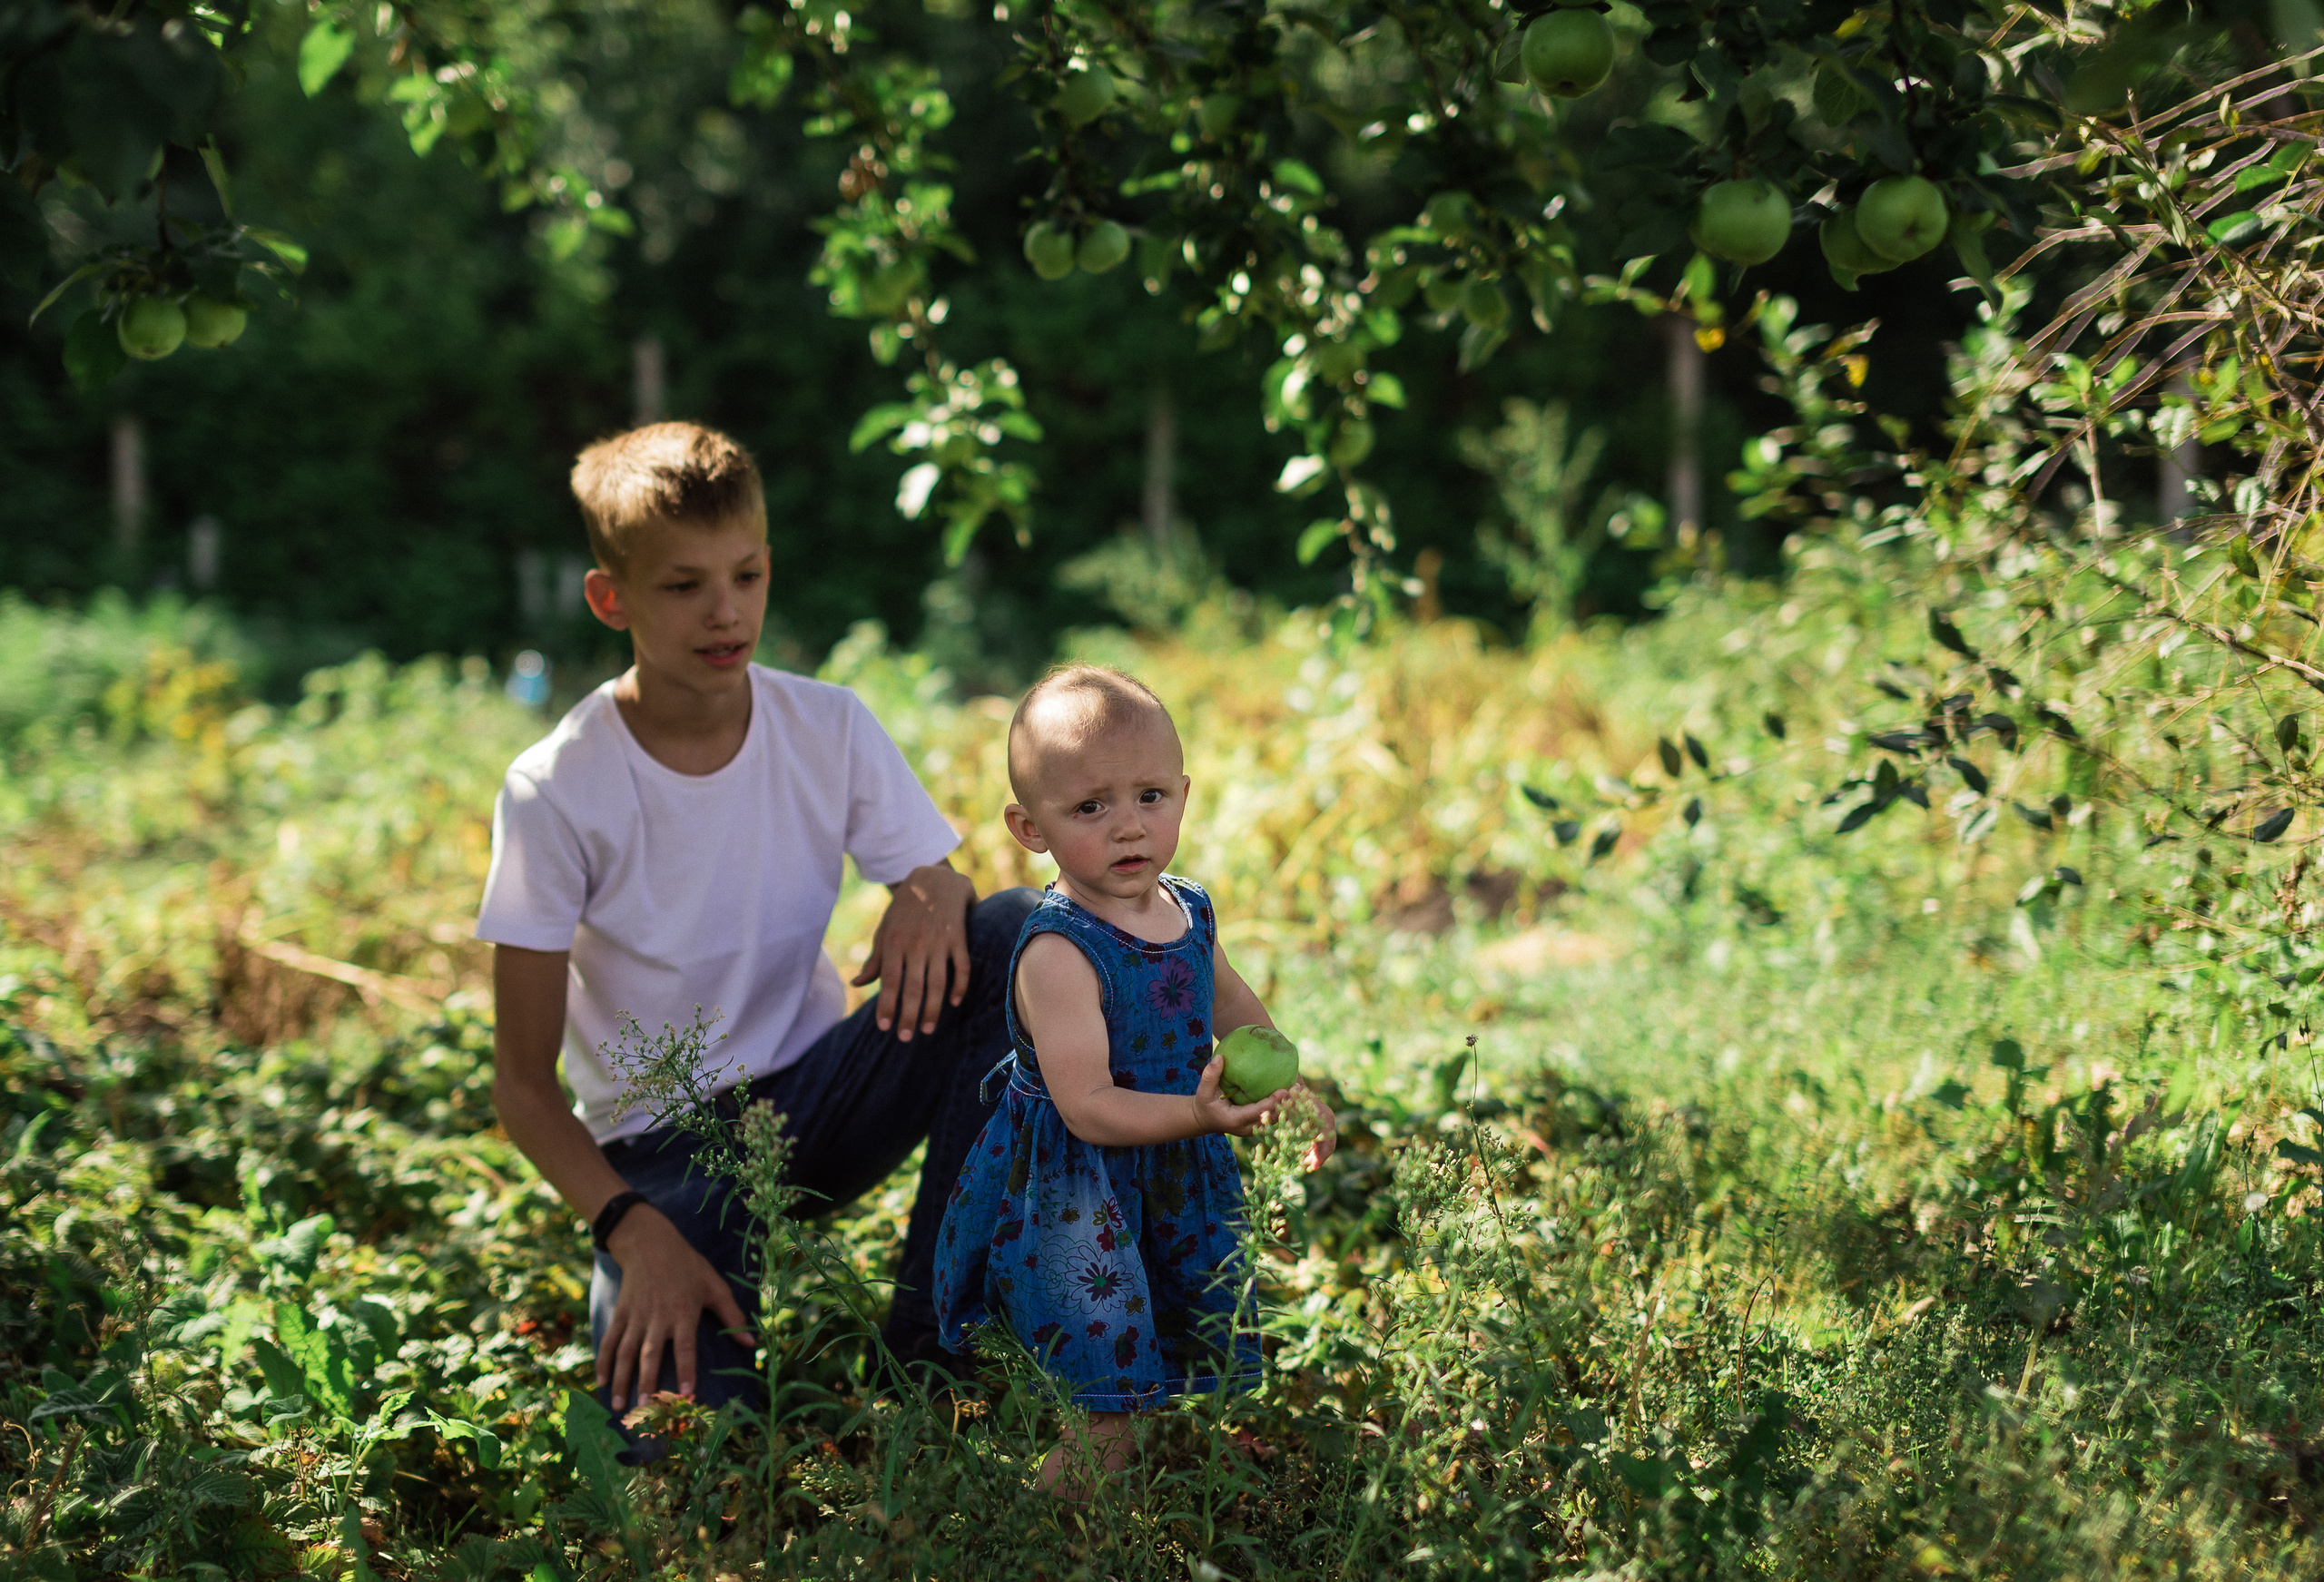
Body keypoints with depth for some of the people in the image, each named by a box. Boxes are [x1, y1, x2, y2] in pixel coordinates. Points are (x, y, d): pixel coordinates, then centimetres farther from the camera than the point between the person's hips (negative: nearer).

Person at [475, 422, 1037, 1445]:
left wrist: (933, 900, -27)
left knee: (1021, 933, -23)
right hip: (662, 1147, -4)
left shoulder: (828, 729, -5)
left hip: (816, 1101, 4)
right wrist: (639, 1235, -26)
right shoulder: (557, 791, -15)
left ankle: (931, 1323, -14)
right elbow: (522, 1082, -12)